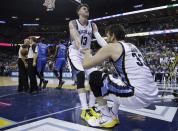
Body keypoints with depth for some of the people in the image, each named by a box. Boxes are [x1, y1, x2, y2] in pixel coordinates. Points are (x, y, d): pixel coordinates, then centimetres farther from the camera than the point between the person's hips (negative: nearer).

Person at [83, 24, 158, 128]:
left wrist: (87, 53, 22)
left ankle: (107, 118, 13)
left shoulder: (111, 47, -1)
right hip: (152, 95, 8)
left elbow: (86, 65, 0)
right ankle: (113, 115, 33)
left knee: (95, 78, 5)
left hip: (137, 96, -8)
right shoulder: (132, 47, 20)